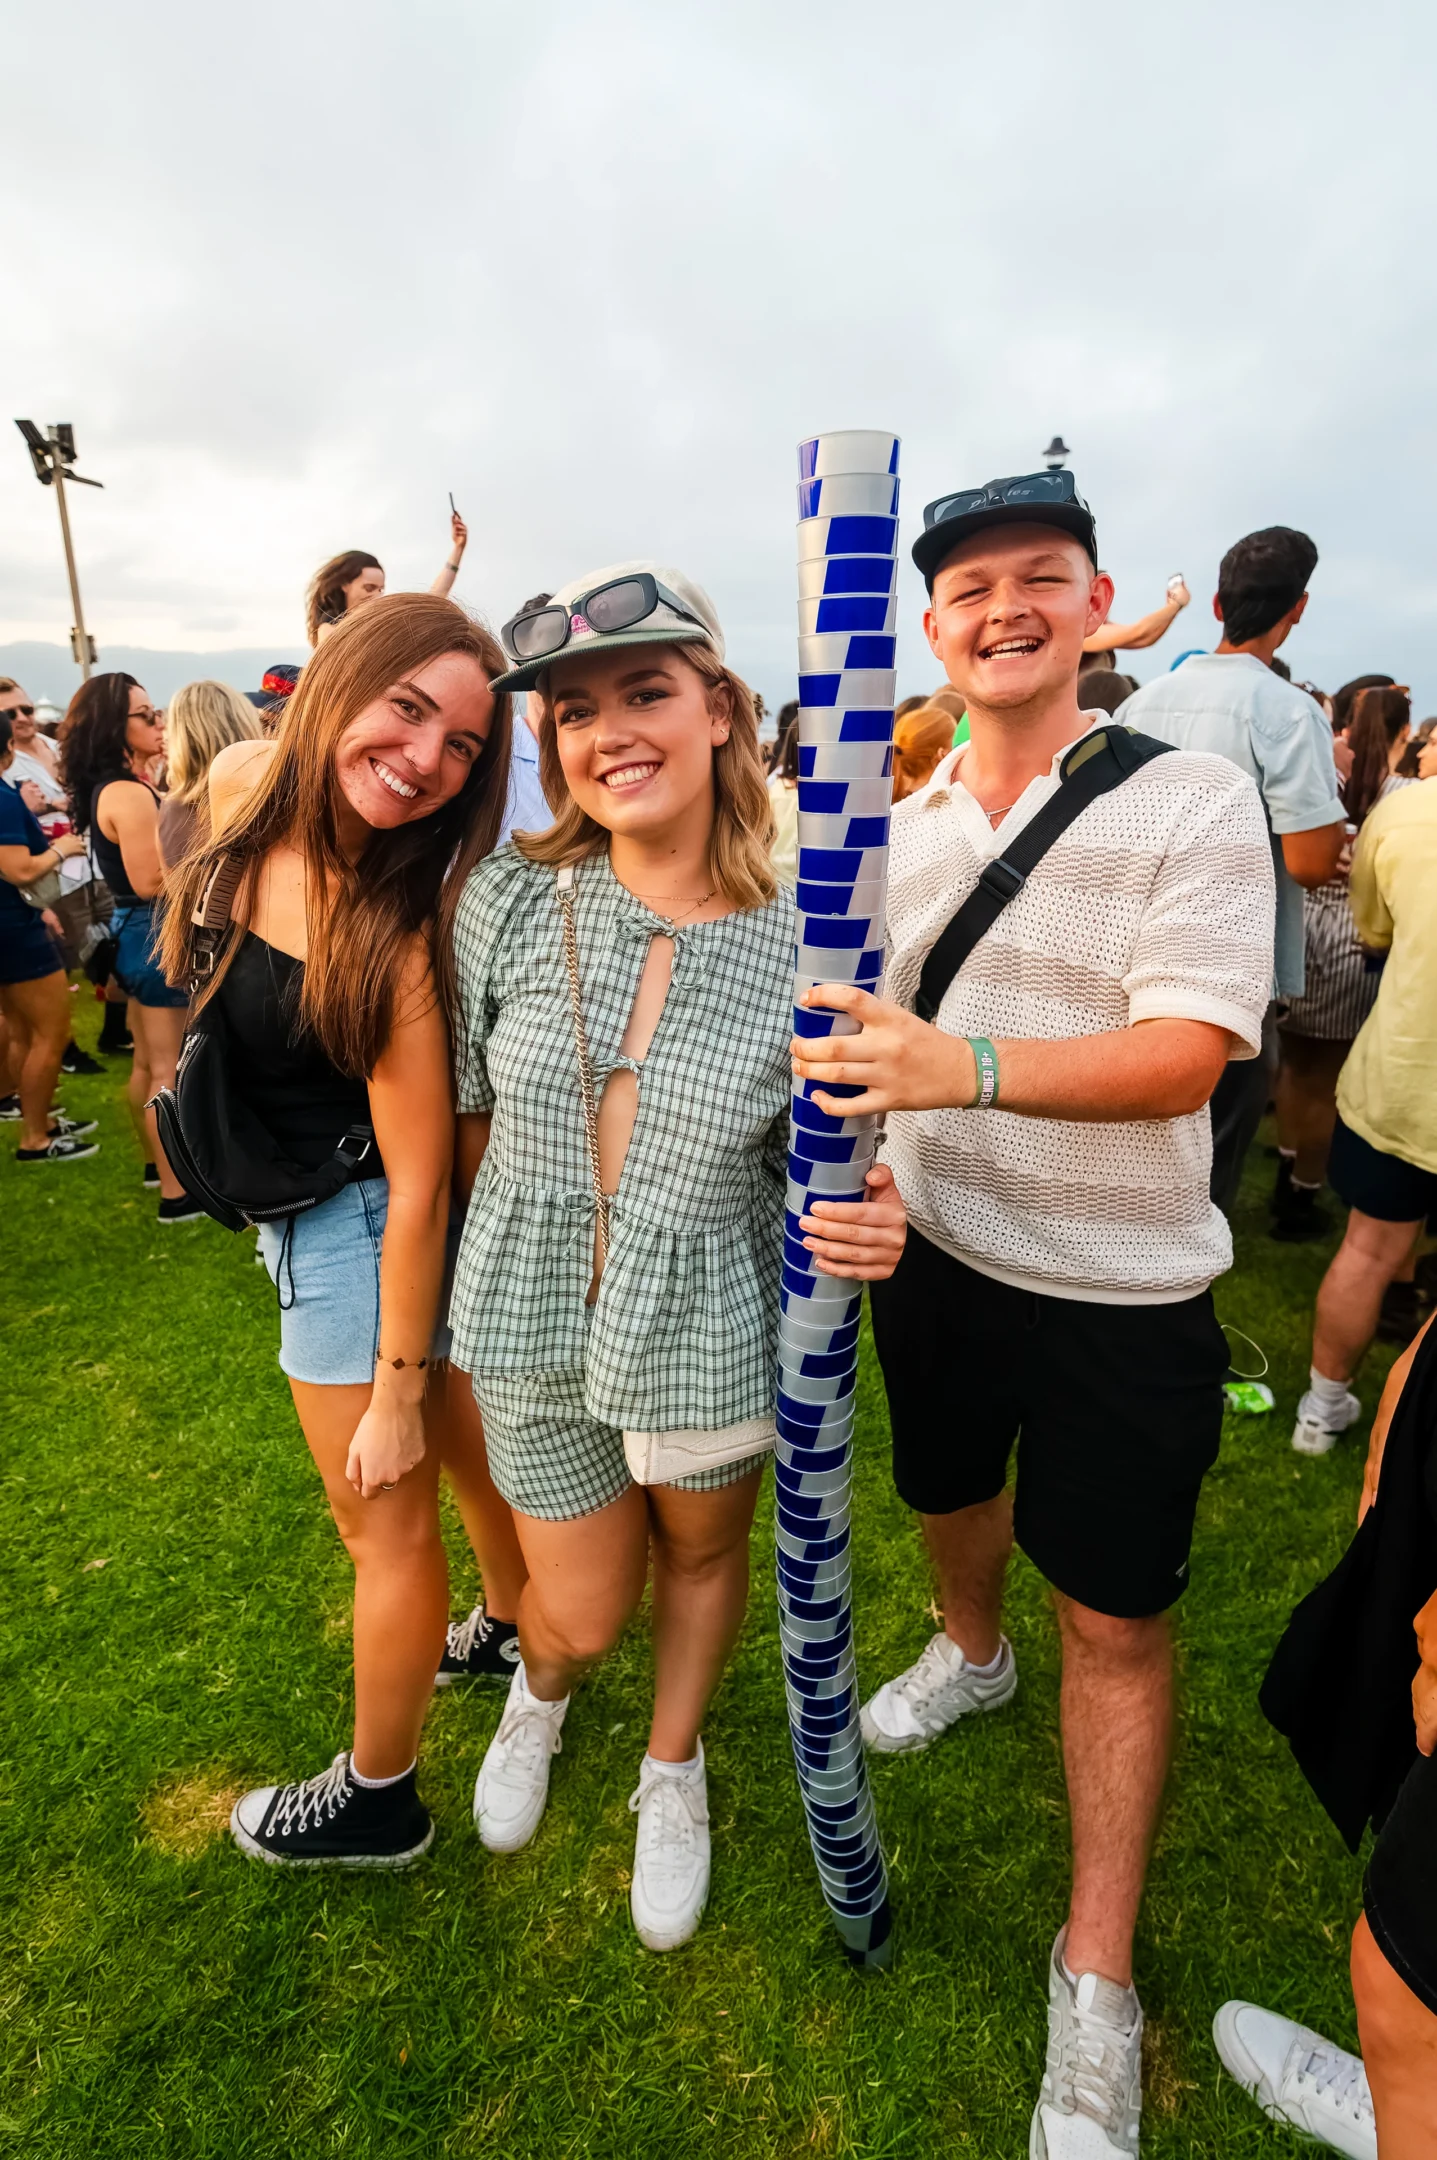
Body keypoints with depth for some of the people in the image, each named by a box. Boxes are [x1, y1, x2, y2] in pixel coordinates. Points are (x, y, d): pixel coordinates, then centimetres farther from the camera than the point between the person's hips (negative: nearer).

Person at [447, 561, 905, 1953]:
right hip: (533, 1323, 1)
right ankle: (540, 1687, 60)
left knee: (704, 1551, 25)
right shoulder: (508, 899, -13)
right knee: (585, 1611, 19)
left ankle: (675, 1768, 59)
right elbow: (470, 1113, -1)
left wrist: (865, 1225, -26)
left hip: (712, 1330, 0)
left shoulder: (799, 946, -16)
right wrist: (522, 1247, 2)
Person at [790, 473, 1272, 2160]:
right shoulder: (908, 826, 2)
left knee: (1114, 1618, 8)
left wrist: (967, 1066, -37)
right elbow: (881, 1031, 7)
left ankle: (1098, 1977, 30)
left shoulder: (1193, 800, -13)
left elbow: (1191, 1053, -23)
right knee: (948, 1494, 26)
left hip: (1119, 1295, -4)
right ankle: (969, 1653, 61)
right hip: (935, 1253, 5)